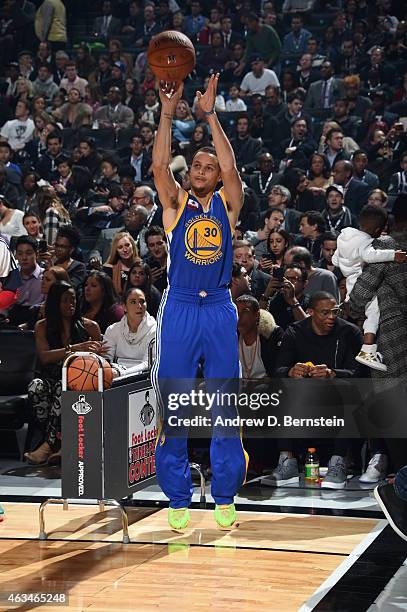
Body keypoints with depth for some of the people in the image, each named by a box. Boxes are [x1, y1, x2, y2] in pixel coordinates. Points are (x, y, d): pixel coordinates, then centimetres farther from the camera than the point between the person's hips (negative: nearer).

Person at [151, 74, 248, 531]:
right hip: (179, 309, 0)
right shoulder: (176, 202, 6)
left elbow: (231, 168, -12)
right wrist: (167, 114, -18)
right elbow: (159, 165, -11)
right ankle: (178, 498, 10)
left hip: (219, 309, 1)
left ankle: (224, 497, 13)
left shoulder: (227, 204, 6)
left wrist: (210, 115, -16)